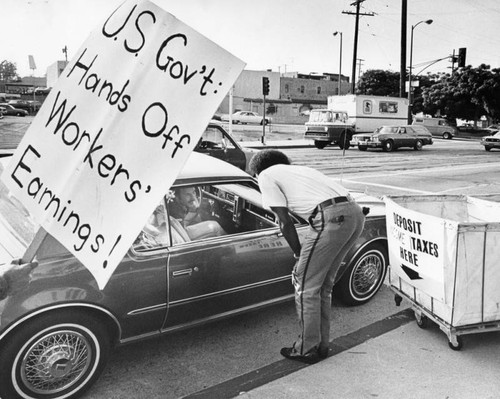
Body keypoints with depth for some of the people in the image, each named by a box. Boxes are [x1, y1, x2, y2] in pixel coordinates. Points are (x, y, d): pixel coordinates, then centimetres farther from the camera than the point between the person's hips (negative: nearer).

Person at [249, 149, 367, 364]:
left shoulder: (266, 176, 12)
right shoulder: (300, 169, 34)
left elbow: (285, 222, 5)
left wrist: (298, 254, 18)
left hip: (331, 217, -8)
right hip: (355, 212, 8)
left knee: (305, 286, 7)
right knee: (324, 284, 20)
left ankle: (307, 349, 19)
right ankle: (321, 345, 30)